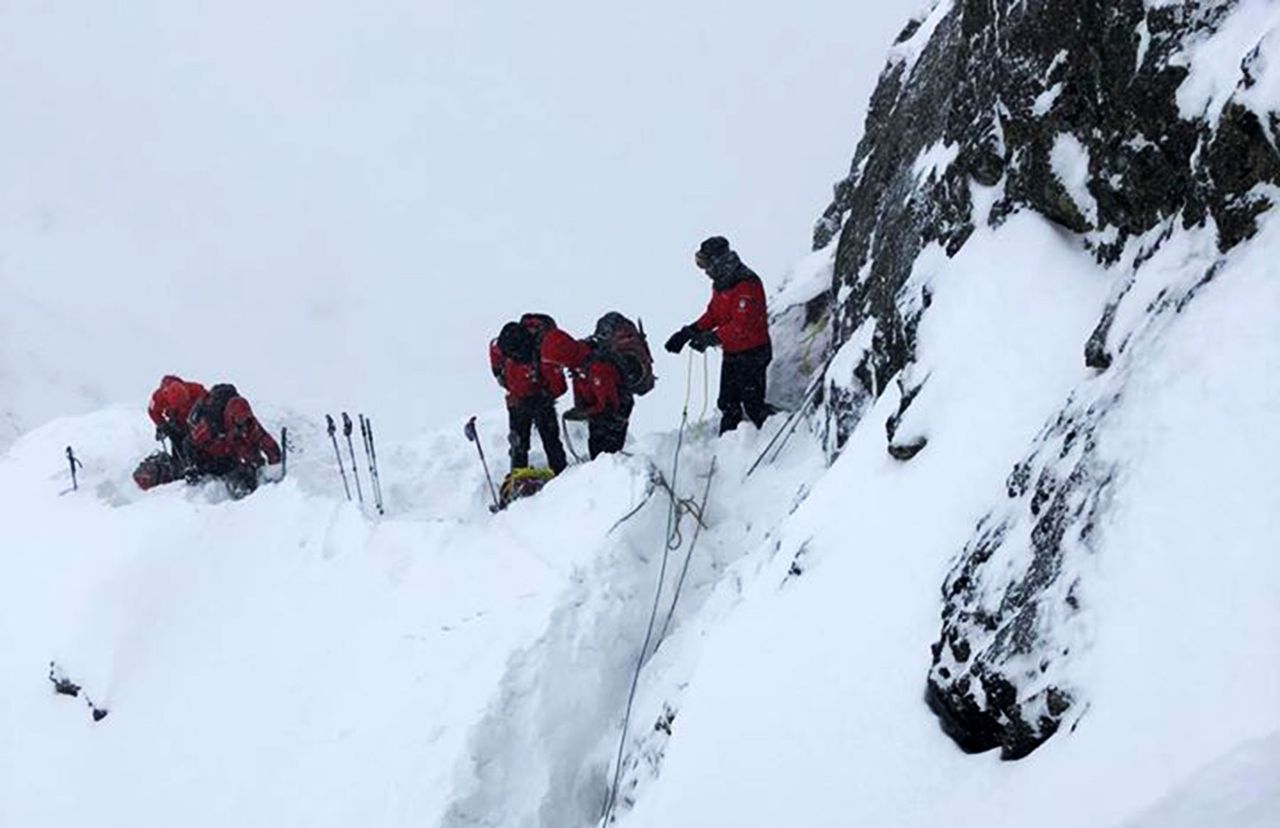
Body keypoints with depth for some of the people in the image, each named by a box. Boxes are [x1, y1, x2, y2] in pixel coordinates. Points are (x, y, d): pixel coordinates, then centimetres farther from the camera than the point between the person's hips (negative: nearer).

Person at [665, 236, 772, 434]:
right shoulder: (720, 283, 7)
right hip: (731, 353, 9)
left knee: (752, 404, -5)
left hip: (752, 354, -9)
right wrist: (689, 332, 3)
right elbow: (713, 315, 15)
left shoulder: (746, 285, -24)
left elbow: (741, 325, -29)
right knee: (728, 403, 14)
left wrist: (711, 338, -30)